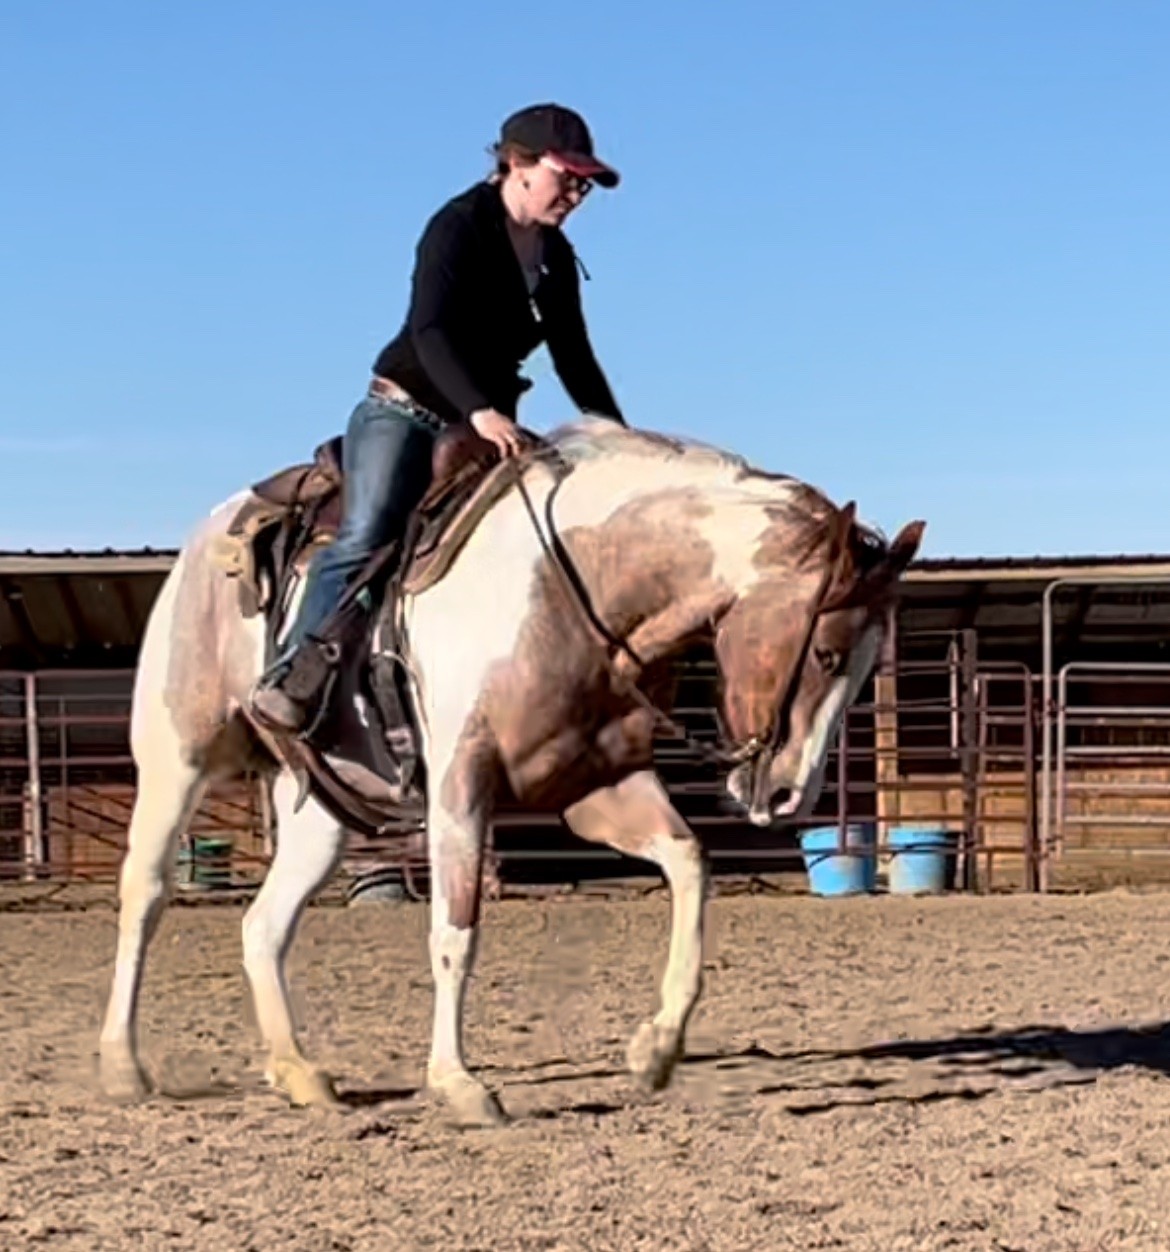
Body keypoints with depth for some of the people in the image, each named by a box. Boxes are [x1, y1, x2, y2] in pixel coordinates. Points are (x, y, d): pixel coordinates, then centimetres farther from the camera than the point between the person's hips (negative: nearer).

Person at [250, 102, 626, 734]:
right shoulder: (459, 225, -12)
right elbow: (430, 331, -26)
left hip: (485, 428, 9)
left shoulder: (556, 256, 10)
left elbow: (574, 360, 17)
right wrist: (480, 411, -41)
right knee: (366, 534, -25)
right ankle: (291, 671, -27)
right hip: (404, 410, -8)